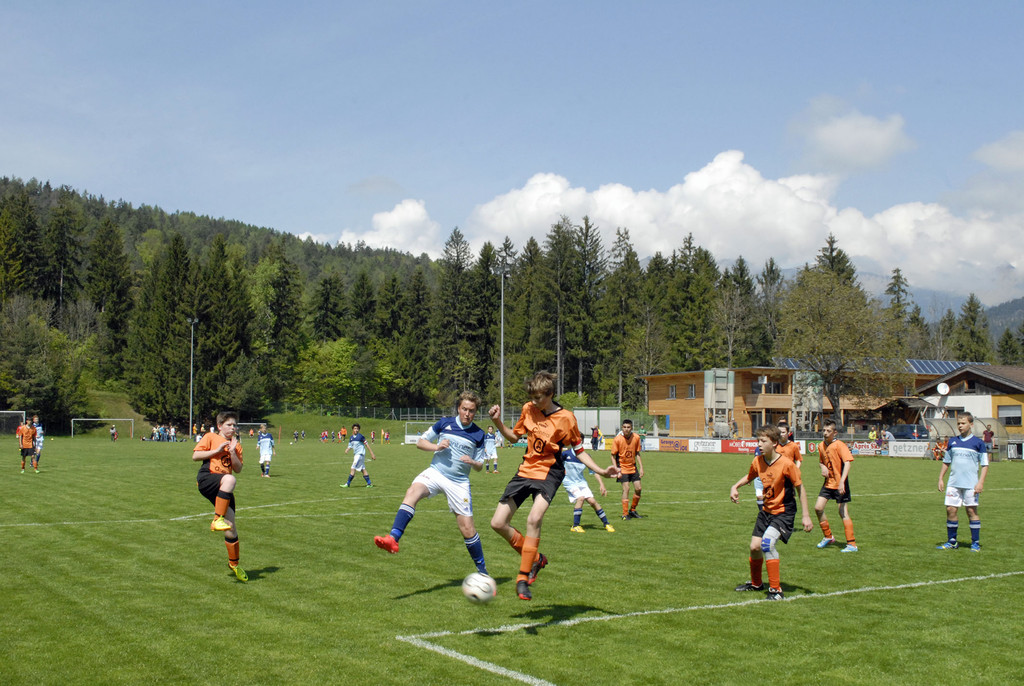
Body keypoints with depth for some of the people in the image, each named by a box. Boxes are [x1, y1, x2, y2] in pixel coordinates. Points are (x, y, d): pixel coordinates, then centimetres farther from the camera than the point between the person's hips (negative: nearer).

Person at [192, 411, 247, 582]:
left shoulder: (236, 445, 18)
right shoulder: (211, 437, 7)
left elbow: (238, 469, 8)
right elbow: (195, 456, -1)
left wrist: (232, 452, -5)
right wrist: (217, 451, -7)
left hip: (223, 490, 5)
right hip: (206, 479, -5)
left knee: (230, 527, -1)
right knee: (230, 479, -40)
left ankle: (234, 564, 16)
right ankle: (218, 519, -38)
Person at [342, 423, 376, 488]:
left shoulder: (360, 436, -10)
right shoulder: (351, 438, 11)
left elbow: (367, 445, -7)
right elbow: (350, 446, 15)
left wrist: (372, 454, -7)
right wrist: (347, 450, -9)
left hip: (360, 454, -8)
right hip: (355, 454, 8)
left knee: (353, 468, -9)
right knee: (363, 469, 8)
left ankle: (348, 483, -4)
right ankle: (369, 484, 10)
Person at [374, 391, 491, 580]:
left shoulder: (478, 435, 6)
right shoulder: (445, 423, 5)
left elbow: (479, 466, 12)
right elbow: (420, 442, 10)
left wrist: (472, 462, -12)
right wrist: (436, 446, -9)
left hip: (459, 482, 1)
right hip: (435, 472, 0)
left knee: (467, 528, -2)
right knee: (412, 492, -32)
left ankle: (482, 570, 16)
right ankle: (393, 539, -45)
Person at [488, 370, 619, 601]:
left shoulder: (565, 418, -11)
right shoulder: (528, 409, 1)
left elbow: (578, 450, -2)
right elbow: (514, 437, 15)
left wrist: (601, 471, -13)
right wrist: (498, 422, -3)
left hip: (549, 472, -5)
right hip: (525, 470, 5)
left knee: (534, 519, -29)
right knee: (498, 523, -2)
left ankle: (523, 578, -19)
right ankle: (535, 558, 18)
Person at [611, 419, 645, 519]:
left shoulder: (636, 437, -5)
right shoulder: (617, 439, -15)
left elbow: (637, 454, 6)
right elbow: (613, 456, -8)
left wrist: (641, 468, 3)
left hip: (633, 467, 4)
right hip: (622, 467, -4)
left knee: (638, 488, 1)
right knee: (626, 488, -14)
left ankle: (632, 510, 20)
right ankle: (625, 514, -7)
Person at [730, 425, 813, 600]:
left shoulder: (786, 464, -21)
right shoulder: (757, 461, -4)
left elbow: (800, 488, -11)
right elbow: (750, 476, 19)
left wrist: (805, 516, -12)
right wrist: (735, 487, 0)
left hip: (784, 512, -7)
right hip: (766, 510, 7)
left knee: (767, 542, -26)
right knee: (754, 547, 7)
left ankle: (776, 589, -15)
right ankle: (756, 583, 35)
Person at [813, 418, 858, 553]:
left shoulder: (839, 445, -15)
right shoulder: (821, 446, 6)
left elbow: (847, 462, -24)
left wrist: (842, 481, -33)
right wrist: (823, 467, -2)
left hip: (840, 484, -7)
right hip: (828, 482, 7)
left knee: (843, 512, -7)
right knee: (818, 508, -1)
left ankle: (852, 544, -1)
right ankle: (828, 537, 18)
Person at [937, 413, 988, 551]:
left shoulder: (978, 443, -1)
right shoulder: (952, 441, 10)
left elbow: (985, 465, -2)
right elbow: (946, 462, 18)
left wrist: (981, 482, -11)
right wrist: (941, 478, 11)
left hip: (971, 484, -4)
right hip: (953, 483, 4)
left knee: (971, 511, -1)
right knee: (951, 510, 2)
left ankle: (976, 543, 8)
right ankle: (951, 541, 13)